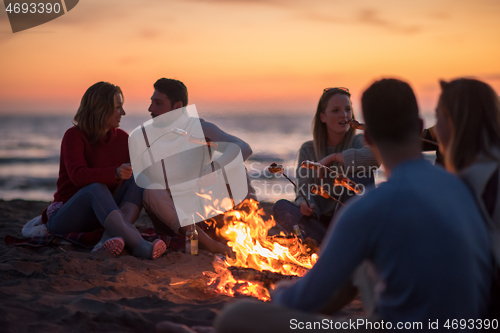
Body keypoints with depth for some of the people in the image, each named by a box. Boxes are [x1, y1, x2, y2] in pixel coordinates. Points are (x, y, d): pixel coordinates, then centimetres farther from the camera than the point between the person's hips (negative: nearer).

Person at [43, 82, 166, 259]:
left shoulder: (121, 138, 7)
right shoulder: (74, 136, -12)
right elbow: (78, 175, -29)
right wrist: (115, 173, -43)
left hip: (101, 213, 6)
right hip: (64, 216, -6)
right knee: (96, 188, -35)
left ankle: (110, 238, -40)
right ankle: (140, 246, -51)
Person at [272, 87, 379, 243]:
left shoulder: (358, 141, 0)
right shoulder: (308, 150, 6)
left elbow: (376, 155, -26)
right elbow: (304, 191, -3)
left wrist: (333, 157, -20)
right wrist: (305, 204, -27)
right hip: (320, 222, 2)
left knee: (360, 173, -23)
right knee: (280, 207, -22)